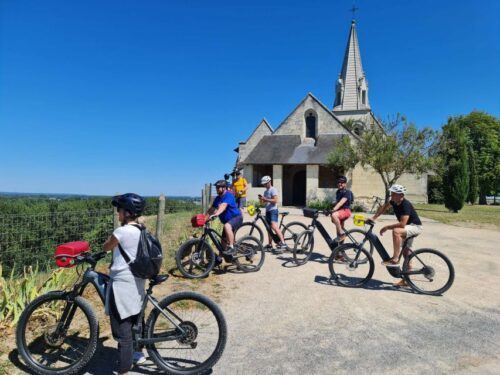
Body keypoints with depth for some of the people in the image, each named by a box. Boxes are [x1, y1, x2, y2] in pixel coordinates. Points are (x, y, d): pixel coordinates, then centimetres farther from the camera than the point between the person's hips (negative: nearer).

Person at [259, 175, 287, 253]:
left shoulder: (273, 190, -8)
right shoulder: (266, 191, 19)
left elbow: (275, 200, -18)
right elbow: (264, 202, 24)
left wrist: (265, 199, -19)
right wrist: (261, 199, 3)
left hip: (273, 210, -9)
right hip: (267, 211, 9)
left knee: (274, 227, -24)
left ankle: (283, 243, -28)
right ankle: (270, 244, 21)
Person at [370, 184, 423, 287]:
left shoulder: (405, 204, -28)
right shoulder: (394, 201, -5)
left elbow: (402, 224, -36)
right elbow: (385, 207, 15)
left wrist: (386, 227, -30)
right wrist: (373, 218, 9)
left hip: (415, 227, -9)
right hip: (408, 227, 9)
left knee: (396, 231, -36)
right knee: (406, 252, 11)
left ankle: (395, 259, -28)